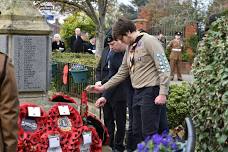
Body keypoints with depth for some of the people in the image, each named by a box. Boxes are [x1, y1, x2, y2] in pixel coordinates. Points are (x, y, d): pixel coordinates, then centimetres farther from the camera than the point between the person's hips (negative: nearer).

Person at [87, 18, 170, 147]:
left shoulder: (149, 41, -10)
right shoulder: (130, 48, 17)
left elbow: (164, 67, -15)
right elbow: (122, 73, 22)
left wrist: (163, 93, -19)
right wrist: (103, 88, 19)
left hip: (151, 92, -9)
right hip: (137, 93, 9)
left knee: (150, 134, -5)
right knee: (137, 133, 11)